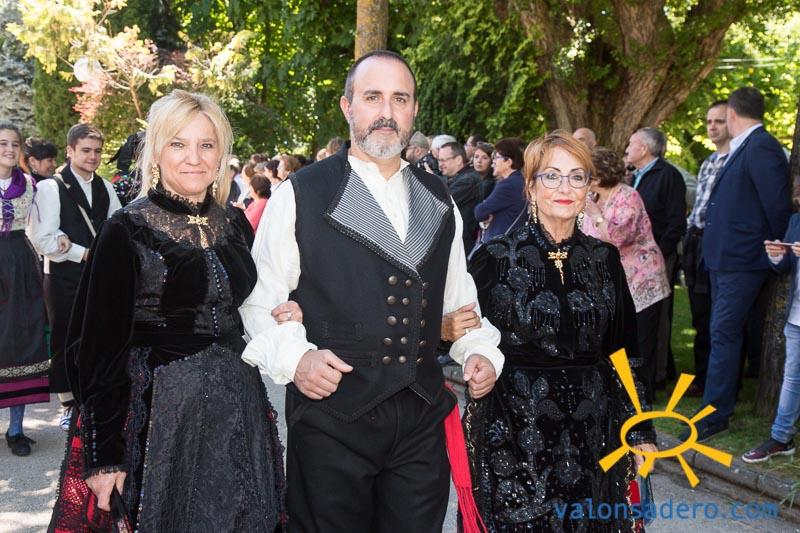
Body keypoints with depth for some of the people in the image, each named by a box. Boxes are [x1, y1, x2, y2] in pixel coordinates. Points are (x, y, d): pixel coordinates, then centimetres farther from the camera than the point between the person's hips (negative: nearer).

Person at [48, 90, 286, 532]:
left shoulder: (235, 224, 6)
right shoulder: (126, 231, -10)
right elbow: (101, 346, -10)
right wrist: (104, 454, -12)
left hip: (236, 407, 6)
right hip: (157, 412, -5)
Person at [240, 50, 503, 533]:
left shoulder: (439, 200, 12)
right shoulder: (301, 196, -2)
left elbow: (458, 297, 20)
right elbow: (261, 299, -1)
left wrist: (481, 349, 4)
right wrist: (293, 357, -17)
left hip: (423, 416, 4)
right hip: (331, 412, -3)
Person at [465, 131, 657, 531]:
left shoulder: (604, 258, 5)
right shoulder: (496, 257, -6)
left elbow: (623, 354, 11)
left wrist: (640, 431, 10)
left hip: (591, 433, 3)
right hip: (514, 433, -3)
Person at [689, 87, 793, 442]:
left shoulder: (761, 148, -16)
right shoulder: (742, 149, 14)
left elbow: (778, 205, -18)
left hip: (742, 261, -10)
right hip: (725, 258, 10)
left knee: (724, 334, -8)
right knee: (723, 333, 17)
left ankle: (715, 415, -3)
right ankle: (722, 397, 29)